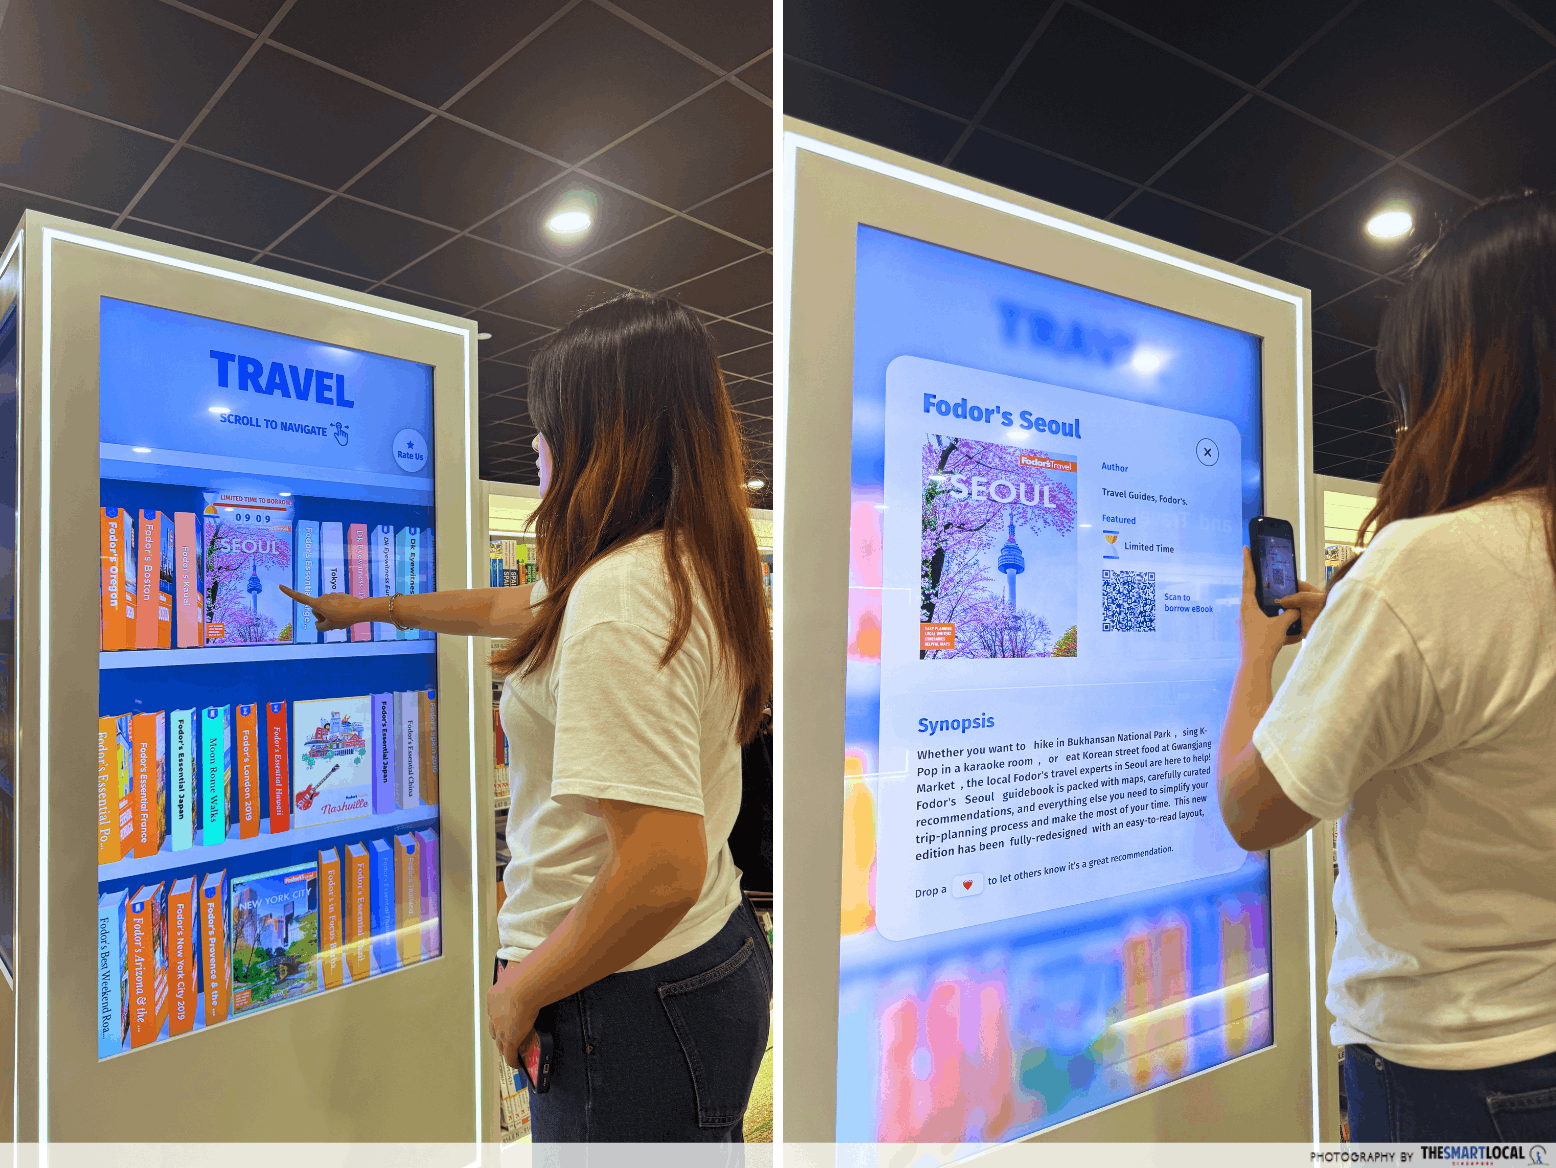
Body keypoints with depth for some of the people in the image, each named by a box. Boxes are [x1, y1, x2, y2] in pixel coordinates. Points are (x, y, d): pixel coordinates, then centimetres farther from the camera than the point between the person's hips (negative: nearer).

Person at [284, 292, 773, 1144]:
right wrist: (367, 608, 34)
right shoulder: (688, 569, 5)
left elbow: (662, 867, -30)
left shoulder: (619, 594, -25)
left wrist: (523, 988, -13)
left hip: (631, 1000, -9)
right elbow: (506, 608, 21)